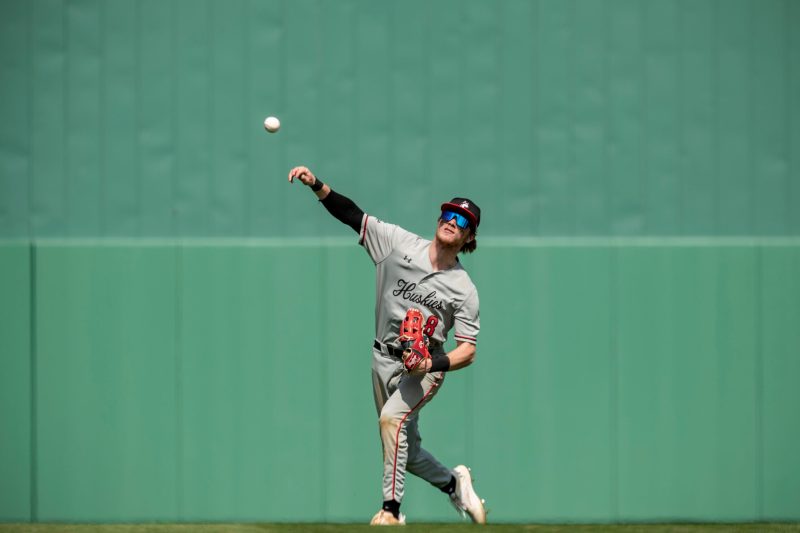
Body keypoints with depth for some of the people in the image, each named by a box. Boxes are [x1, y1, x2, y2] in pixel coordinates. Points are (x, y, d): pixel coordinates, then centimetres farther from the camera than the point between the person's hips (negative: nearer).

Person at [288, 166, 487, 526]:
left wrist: (435, 363, -27)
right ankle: (454, 483, 40)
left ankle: (392, 510, -28)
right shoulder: (400, 243, -2)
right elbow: (352, 215, -6)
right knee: (405, 450, 12)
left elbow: (468, 351, -8)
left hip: (425, 368, -4)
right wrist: (316, 185, -20)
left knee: (392, 418, -30)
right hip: (384, 360, 4)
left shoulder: (464, 290, -7)